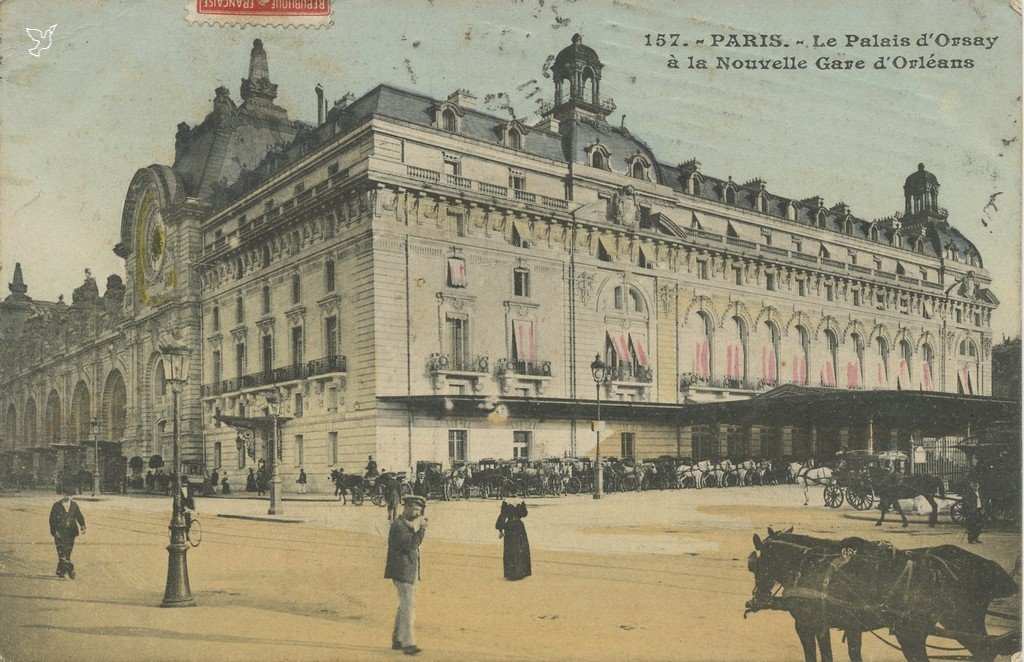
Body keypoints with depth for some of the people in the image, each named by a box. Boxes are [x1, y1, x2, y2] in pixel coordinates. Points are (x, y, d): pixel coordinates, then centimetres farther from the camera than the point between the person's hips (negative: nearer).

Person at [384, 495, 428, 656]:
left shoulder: (409, 524, 14)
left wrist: (422, 527, 7)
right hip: (402, 572, -10)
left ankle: (397, 640, 25)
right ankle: (408, 643, -11)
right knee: (408, 606, -12)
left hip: (410, 571, 10)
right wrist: (421, 528, -22)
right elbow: (410, 545, -24)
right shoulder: (398, 525, -16)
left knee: (405, 606, 16)